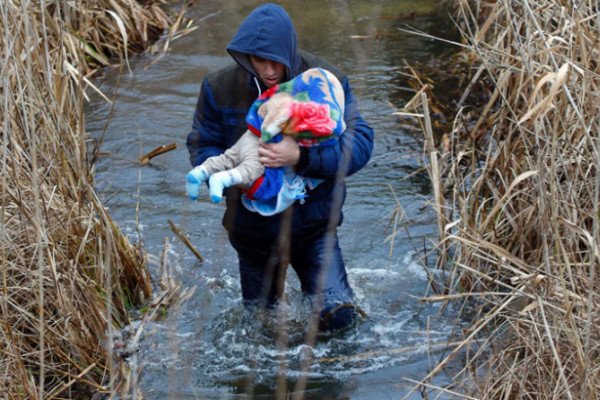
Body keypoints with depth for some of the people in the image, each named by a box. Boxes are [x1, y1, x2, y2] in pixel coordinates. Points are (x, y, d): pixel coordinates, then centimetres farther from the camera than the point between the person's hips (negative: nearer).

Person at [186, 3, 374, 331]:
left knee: (337, 316, -12)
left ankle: (313, 285, 21)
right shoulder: (220, 88, -11)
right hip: (253, 228, 2)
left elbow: (359, 144, -20)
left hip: (312, 224, -1)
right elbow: (201, 145, -3)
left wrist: (302, 157, -36)